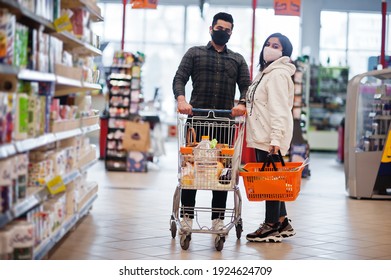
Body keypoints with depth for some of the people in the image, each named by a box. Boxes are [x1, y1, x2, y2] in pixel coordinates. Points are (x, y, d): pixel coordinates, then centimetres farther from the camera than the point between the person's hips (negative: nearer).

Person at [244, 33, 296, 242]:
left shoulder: (278, 74, -12)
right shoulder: (265, 72, 21)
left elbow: (279, 110, -20)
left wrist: (275, 139, -26)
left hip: (270, 138, -10)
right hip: (262, 137, 10)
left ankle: (272, 226, 1)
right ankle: (282, 223, 21)